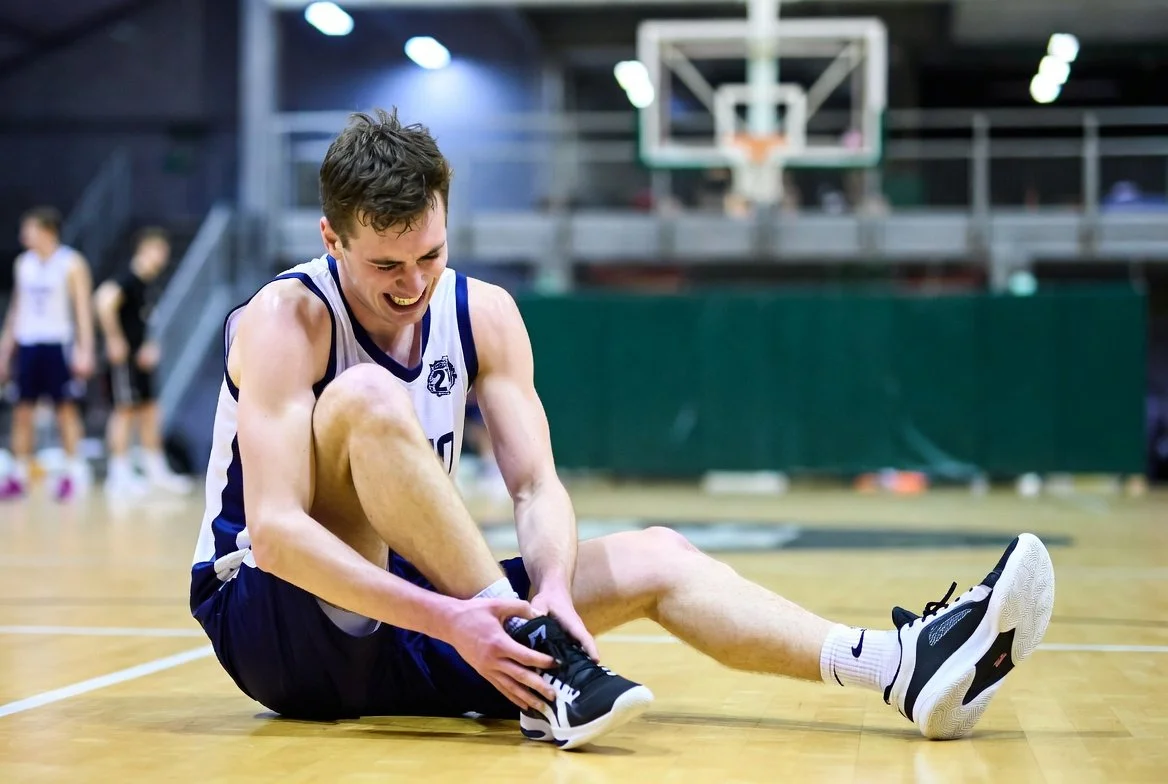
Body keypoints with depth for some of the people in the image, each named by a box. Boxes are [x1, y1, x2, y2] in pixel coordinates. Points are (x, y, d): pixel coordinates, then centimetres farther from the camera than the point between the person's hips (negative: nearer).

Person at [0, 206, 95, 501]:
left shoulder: (71, 263, -5)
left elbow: (83, 308, -8)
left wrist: (85, 350, -15)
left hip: (58, 344, -5)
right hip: (27, 344, 5)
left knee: (66, 409, 0)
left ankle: (72, 472, 7)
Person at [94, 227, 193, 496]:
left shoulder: (145, 283, 14)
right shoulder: (127, 278, -16)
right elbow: (105, 301, -32)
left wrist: (148, 346, 13)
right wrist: (115, 340, -25)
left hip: (140, 357, 9)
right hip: (124, 356, -9)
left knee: (149, 411, 12)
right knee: (125, 411, -5)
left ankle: (157, 471, 20)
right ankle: (119, 476, 1)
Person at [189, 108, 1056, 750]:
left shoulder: (482, 312, 0)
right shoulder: (287, 320, -18)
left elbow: (537, 485, -7)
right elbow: (274, 529, -29)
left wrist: (555, 588, -29)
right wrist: (448, 620, -38)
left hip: (413, 616, 6)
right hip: (273, 622, -6)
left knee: (655, 558, -9)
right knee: (367, 397, -32)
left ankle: (904, 667, -23)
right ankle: (543, 668, -34)